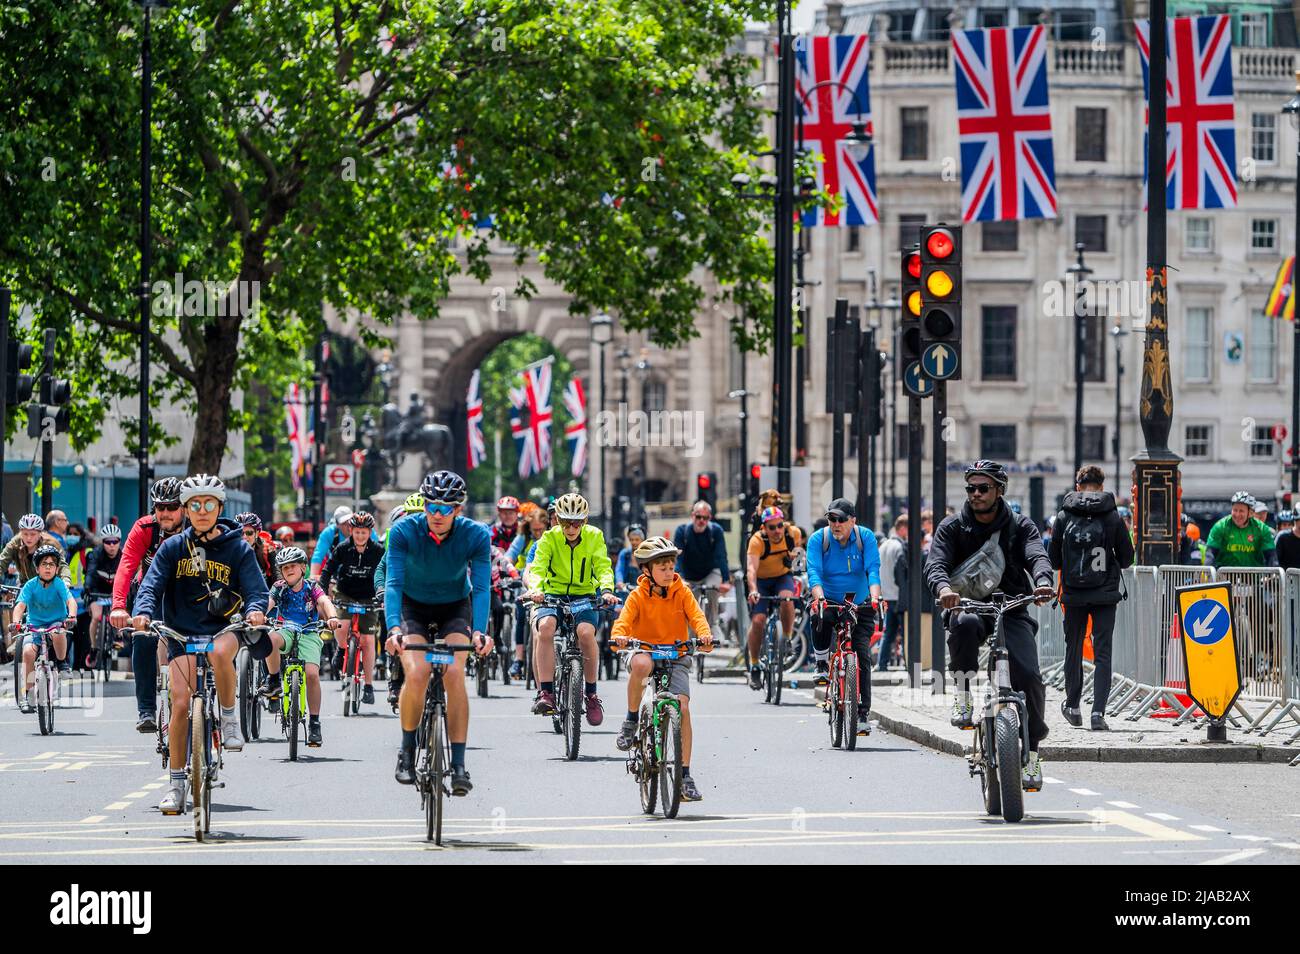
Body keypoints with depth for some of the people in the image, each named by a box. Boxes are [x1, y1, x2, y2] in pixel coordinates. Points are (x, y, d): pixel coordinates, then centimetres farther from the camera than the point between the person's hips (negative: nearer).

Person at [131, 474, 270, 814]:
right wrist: (144, 611, -25)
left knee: (221, 651, -39)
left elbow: (255, 587, -5)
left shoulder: (237, 548, 1)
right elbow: (152, 583, -4)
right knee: (180, 704, -11)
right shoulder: (173, 547, 4)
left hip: (223, 627, -1)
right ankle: (176, 784, -2)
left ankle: (229, 718, -15)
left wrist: (255, 609, -28)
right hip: (183, 632, 1)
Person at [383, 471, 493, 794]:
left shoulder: (476, 536, -22)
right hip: (414, 607, 0)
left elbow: (481, 588, -26)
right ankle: (407, 751, -2)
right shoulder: (404, 531, -24)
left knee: (454, 674, -23)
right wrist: (394, 628, -46)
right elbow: (393, 582, -31)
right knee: (416, 673, -24)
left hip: (455, 608, 0)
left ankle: (458, 764, -17)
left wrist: (480, 631, -42)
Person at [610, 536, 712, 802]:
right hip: (645, 651, -2)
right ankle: (631, 720, -18)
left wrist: (704, 635, -32)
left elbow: (696, 616, -9)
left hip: (676, 657, 2)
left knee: (682, 707, -15)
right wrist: (618, 636, -39)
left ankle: (685, 775, -6)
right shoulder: (638, 596, -4)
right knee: (641, 664, -40)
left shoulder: (682, 592, 1)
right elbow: (624, 619, -16)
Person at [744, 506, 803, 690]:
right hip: (761, 580, -2)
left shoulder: (793, 533, -16)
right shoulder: (757, 540, -27)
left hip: (783, 576, 2)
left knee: (787, 599, -33)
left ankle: (787, 639, -10)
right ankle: (754, 666, -1)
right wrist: (753, 590, -54)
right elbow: (751, 568, -39)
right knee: (758, 620, -16)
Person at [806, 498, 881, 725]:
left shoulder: (866, 538, -7)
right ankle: (821, 664, -10)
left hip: (860, 605, 1)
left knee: (862, 655, -11)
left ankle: (862, 713, -6)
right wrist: (819, 598, -39)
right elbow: (814, 572, -21)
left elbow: (873, 570, -18)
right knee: (819, 617, -36)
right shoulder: (818, 539, -9)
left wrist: (875, 598, -35)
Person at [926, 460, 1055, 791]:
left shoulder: (1020, 527, 4)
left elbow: (1037, 557, -14)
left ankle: (1031, 753, -6)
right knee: (964, 623, -39)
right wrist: (943, 588, -36)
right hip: (968, 605, 0)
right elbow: (935, 564, -11)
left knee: (1028, 676, -20)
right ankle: (963, 695, -22)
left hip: (1011, 611, 0)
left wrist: (1043, 582, -38)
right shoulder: (952, 527, 4)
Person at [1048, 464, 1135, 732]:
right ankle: (1098, 712, -12)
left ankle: (1072, 707, 28)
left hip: (1073, 595, 1)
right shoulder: (1113, 517, -4)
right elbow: (1127, 559, 1)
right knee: (1102, 653, -1)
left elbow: (1053, 560, 1)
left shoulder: (1063, 517, -2)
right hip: (1105, 594, -1)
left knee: (1073, 650, 17)